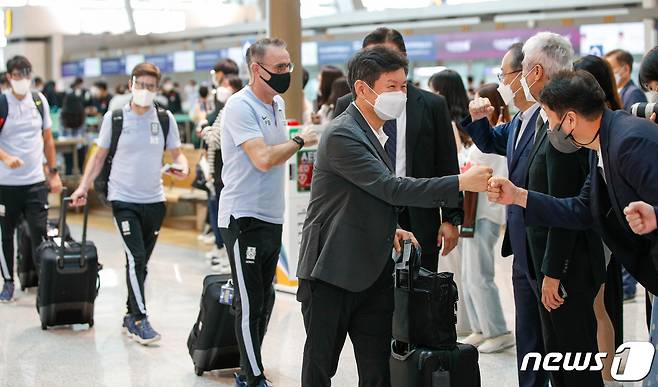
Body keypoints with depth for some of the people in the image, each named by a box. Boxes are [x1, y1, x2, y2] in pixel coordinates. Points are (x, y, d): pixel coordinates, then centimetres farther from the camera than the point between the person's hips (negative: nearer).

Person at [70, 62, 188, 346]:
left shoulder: (165, 119, 3)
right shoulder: (114, 118, -2)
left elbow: (176, 152, 9)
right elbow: (100, 156, 6)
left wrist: (183, 166, -13)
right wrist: (84, 187, 1)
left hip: (154, 200, 3)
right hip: (123, 199, -3)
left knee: (141, 262, 10)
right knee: (136, 258, -14)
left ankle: (131, 316, 23)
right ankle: (140, 319, -8)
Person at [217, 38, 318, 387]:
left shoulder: (278, 104, 11)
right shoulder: (240, 106, -15)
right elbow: (263, 158, -25)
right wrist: (301, 141, -13)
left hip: (272, 216, 8)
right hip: (243, 217, -8)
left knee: (264, 301, 13)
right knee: (250, 304, -2)